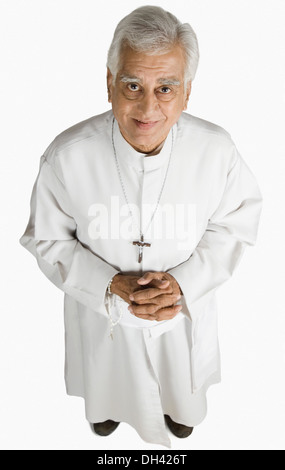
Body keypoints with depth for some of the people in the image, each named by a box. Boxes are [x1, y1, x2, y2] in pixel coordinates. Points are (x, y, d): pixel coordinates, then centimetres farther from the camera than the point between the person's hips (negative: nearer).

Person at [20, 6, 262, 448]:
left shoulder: (217, 150, -24)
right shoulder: (67, 155, -26)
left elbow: (236, 224, -8)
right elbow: (47, 239, -12)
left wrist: (184, 282, -22)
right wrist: (109, 286, -26)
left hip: (185, 305, 1)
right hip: (102, 307, 0)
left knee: (182, 383, 32)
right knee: (109, 378, 32)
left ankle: (178, 409, 71)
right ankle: (109, 405, 71)